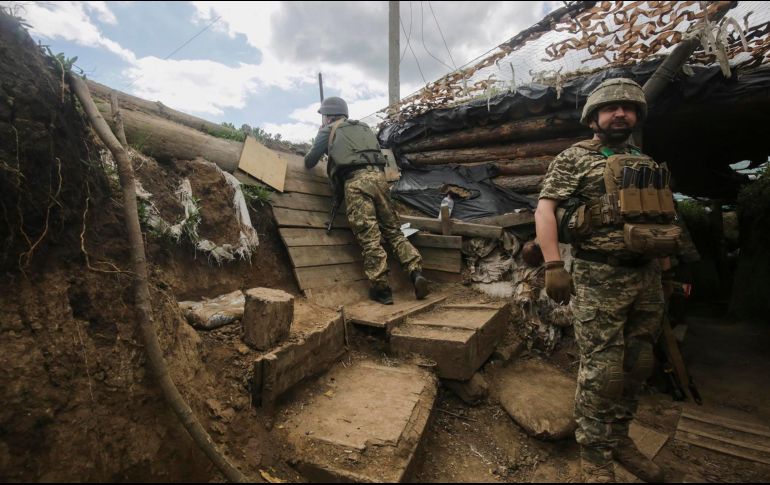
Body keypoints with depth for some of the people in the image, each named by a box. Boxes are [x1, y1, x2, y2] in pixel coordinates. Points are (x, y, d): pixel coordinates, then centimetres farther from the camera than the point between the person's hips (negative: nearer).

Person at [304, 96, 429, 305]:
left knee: (370, 238, -8)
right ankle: (416, 272, -7)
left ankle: (381, 289, -8)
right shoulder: (362, 127, 31)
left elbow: (309, 163, 24)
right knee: (393, 230, 8)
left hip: (355, 181, -4)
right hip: (378, 176, 5)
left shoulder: (328, 131, 18)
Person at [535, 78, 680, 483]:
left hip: (647, 275, 7)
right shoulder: (574, 158, -1)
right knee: (602, 370, -2)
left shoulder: (644, 163, 18)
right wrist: (553, 265, -22)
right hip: (601, 277, -6)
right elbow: (545, 209, -12)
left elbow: (661, 216, 21)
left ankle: (618, 438, 33)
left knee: (637, 365, 14)